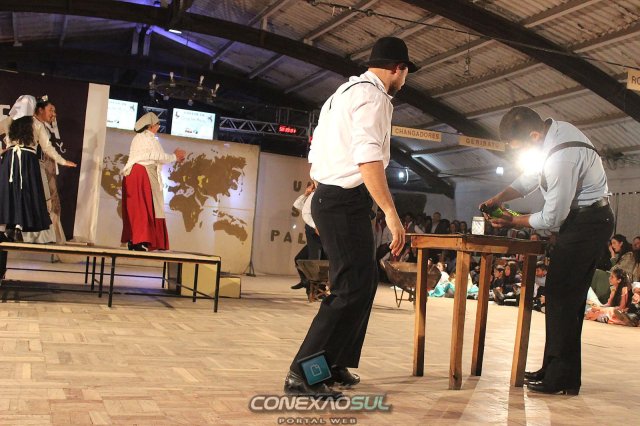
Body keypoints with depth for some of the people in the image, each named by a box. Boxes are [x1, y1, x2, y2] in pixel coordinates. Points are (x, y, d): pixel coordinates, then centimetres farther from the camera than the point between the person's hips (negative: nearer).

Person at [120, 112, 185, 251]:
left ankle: (132, 240, 4)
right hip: (144, 174, -9)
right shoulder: (149, 138, -7)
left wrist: (173, 156, 19)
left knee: (134, 208, 6)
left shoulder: (138, 138, 22)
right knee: (145, 207, -9)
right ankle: (140, 241, -14)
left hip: (133, 174, 9)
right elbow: (160, 157, -9)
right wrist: (175, 157, 7)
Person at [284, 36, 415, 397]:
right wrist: (391, 213, -28)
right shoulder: (373, 95, -9)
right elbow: (368, 158, -24)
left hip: (328, 197, 11)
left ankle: (334, 365, 23)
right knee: (353, 289, -10)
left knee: (363, 282, 16)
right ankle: (302, 375, -8)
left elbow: (315, 156, 21)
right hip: (347, 202, -11)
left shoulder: (345, 93, 22)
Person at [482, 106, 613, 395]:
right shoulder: (555, 129, 2)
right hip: (590, 221, 10)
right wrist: (498, 199, 4)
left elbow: (552, 218, -22)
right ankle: (555, 369, 21)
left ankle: (563, 378, -2)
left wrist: (513, 222, -7)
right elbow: (532, 176, 14)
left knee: (560, 296, -8)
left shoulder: (561, 158, -29)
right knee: (570, 297, 12)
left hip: (586, 224, -10)